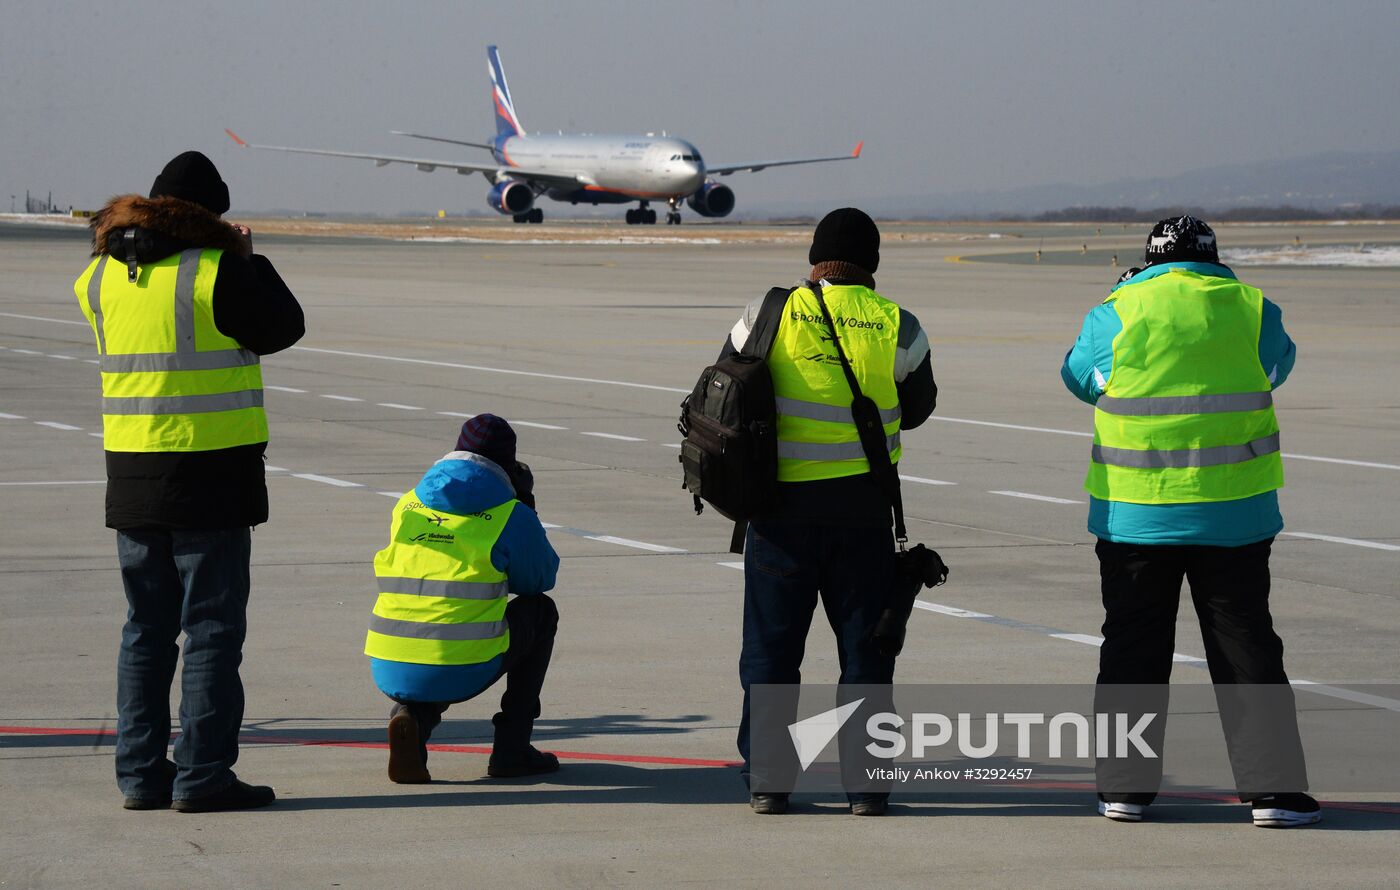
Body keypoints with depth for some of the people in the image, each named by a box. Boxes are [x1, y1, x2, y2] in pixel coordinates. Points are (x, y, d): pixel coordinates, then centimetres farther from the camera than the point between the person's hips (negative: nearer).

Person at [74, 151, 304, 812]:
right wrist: (250, 261, 12)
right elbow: (283, 328, -1)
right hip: (212, 469, -6)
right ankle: (202, 775, -2)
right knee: (212, 627, 0)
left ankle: (140, 774, 14)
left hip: (131, 471, 6)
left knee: (147, 628, 13)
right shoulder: (216, 270, -13)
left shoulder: (101, 275, 6)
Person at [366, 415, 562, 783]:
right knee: (539, 611, 24)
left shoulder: (406, 506, 14)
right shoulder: (512, 516, 1)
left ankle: (411, 716, 4)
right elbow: (541, 579, 18)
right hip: (464, 674, -4)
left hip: (389, 673, 4)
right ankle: (512, 749, 20)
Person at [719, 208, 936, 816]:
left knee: (772, 642, 9)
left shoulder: (768, 315, -5)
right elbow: (916, 410, 10)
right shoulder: (897, 328, -4)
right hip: (862, 508, 0)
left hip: (781, 502, 0)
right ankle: (864, 782, 8)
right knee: (865, 645, 9)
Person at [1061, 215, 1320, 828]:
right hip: (1233, 512, 0)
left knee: (1133, 645, 10)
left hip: (1136, 513, 0)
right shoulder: (1250, 308, 1)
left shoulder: (1117, 313, -3)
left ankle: (1125, 787, 12)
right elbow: (1276, 366, 20)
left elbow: (1080, 377, 14)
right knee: (1246, 647, 6)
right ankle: (1272, 788, 4)